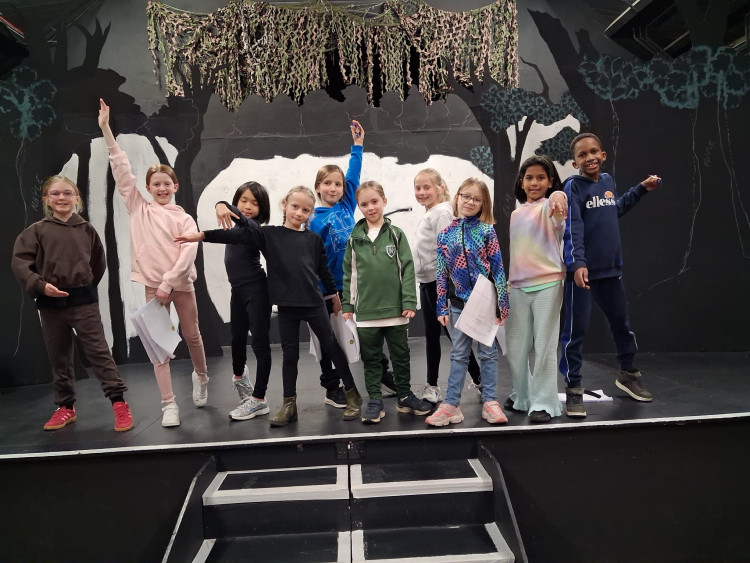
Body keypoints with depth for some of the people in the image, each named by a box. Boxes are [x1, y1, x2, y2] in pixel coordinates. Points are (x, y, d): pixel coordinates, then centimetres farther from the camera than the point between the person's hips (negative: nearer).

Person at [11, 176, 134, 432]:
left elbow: (99, 263, 13)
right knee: (59, 358, 12)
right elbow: (19, 262, -5)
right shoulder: (37, 230, 2)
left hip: (83, 301, -1)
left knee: (98, 351, -3)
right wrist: (40, 285, -16)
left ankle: (119, 403, -1)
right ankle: (65, 407, 25)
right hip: (50, 304, 1)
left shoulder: (86, 229, 4)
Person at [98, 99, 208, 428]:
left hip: (181, 284, 0)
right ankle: (169, 404, 7)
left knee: (192, 336, 11)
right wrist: (106, 128, -2)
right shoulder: (139, 208, 5)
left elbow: (188, 254, -9)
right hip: (152, 285, 1)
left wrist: (168, 282, -18)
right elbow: (121, 169, 1)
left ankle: (201, 376, 39)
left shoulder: (184, 219, 1)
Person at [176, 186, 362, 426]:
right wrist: (202, 235, -14)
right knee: (289, 354, 9)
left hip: (314, 303, 0)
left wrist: (334, 294, 14)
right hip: (286, 306, 1)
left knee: (332, 347, 7)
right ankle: (289, 404, 21)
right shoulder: (269, 234, 1)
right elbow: (237, 236, -5)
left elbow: (324, 269, 9)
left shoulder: (313, 239, 2)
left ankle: (352, 394, 20)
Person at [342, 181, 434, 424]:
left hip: (395, 309, -1)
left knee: (401, 356, 12)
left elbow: (407, 269, -3)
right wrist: (347, 306, 4)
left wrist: (409, 302, -9)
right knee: (371, 359, 10)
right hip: (366, 312, 1)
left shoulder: (396, 234, 0)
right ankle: (374, 400, 22)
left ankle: (405, 397, 28)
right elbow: (349, 274, 7)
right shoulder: (355, 238, 4)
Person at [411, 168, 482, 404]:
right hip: (426, 281, 9)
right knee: (431, 335, 12)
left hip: (439, 282, -9)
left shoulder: (442, 213, -13)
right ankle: (432, 387, 20)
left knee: (452, 332, -2)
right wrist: (424, 281, 19)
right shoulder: (427, 215, 16)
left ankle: (480, 380, 11)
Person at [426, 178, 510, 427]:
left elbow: (498, 268, -4)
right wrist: (442, 307, 1)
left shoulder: (486, 231, -3)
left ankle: (489, 402, 21)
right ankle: (451, 404, 16)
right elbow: (441, 273, 4)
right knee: (458, 355, 9)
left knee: (488, 353, 9)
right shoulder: (445, 234, 3)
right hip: (458, 303, 2)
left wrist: (501, 303, -7)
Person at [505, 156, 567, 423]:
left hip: (547, 284, -5)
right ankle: (522, 396, 29)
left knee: (544, 347, -1)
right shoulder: (516, 214, 14)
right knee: (515, 347, 11)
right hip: (518, 286, 6)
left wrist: (560, 197, -50)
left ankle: (543, 403, 11)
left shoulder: (549, 207, -3)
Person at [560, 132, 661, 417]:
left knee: (621, 323, 20)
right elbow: (573, 228, -19)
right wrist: (577, 263, -29)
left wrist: (641, 189, 24)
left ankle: (628, 374, 42)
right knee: (575, 330, -2)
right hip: (582, 270, -7)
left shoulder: (607, 181, 9)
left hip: (611, 269, 7)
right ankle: (574, 389, 11)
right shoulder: (573, 186, -10)